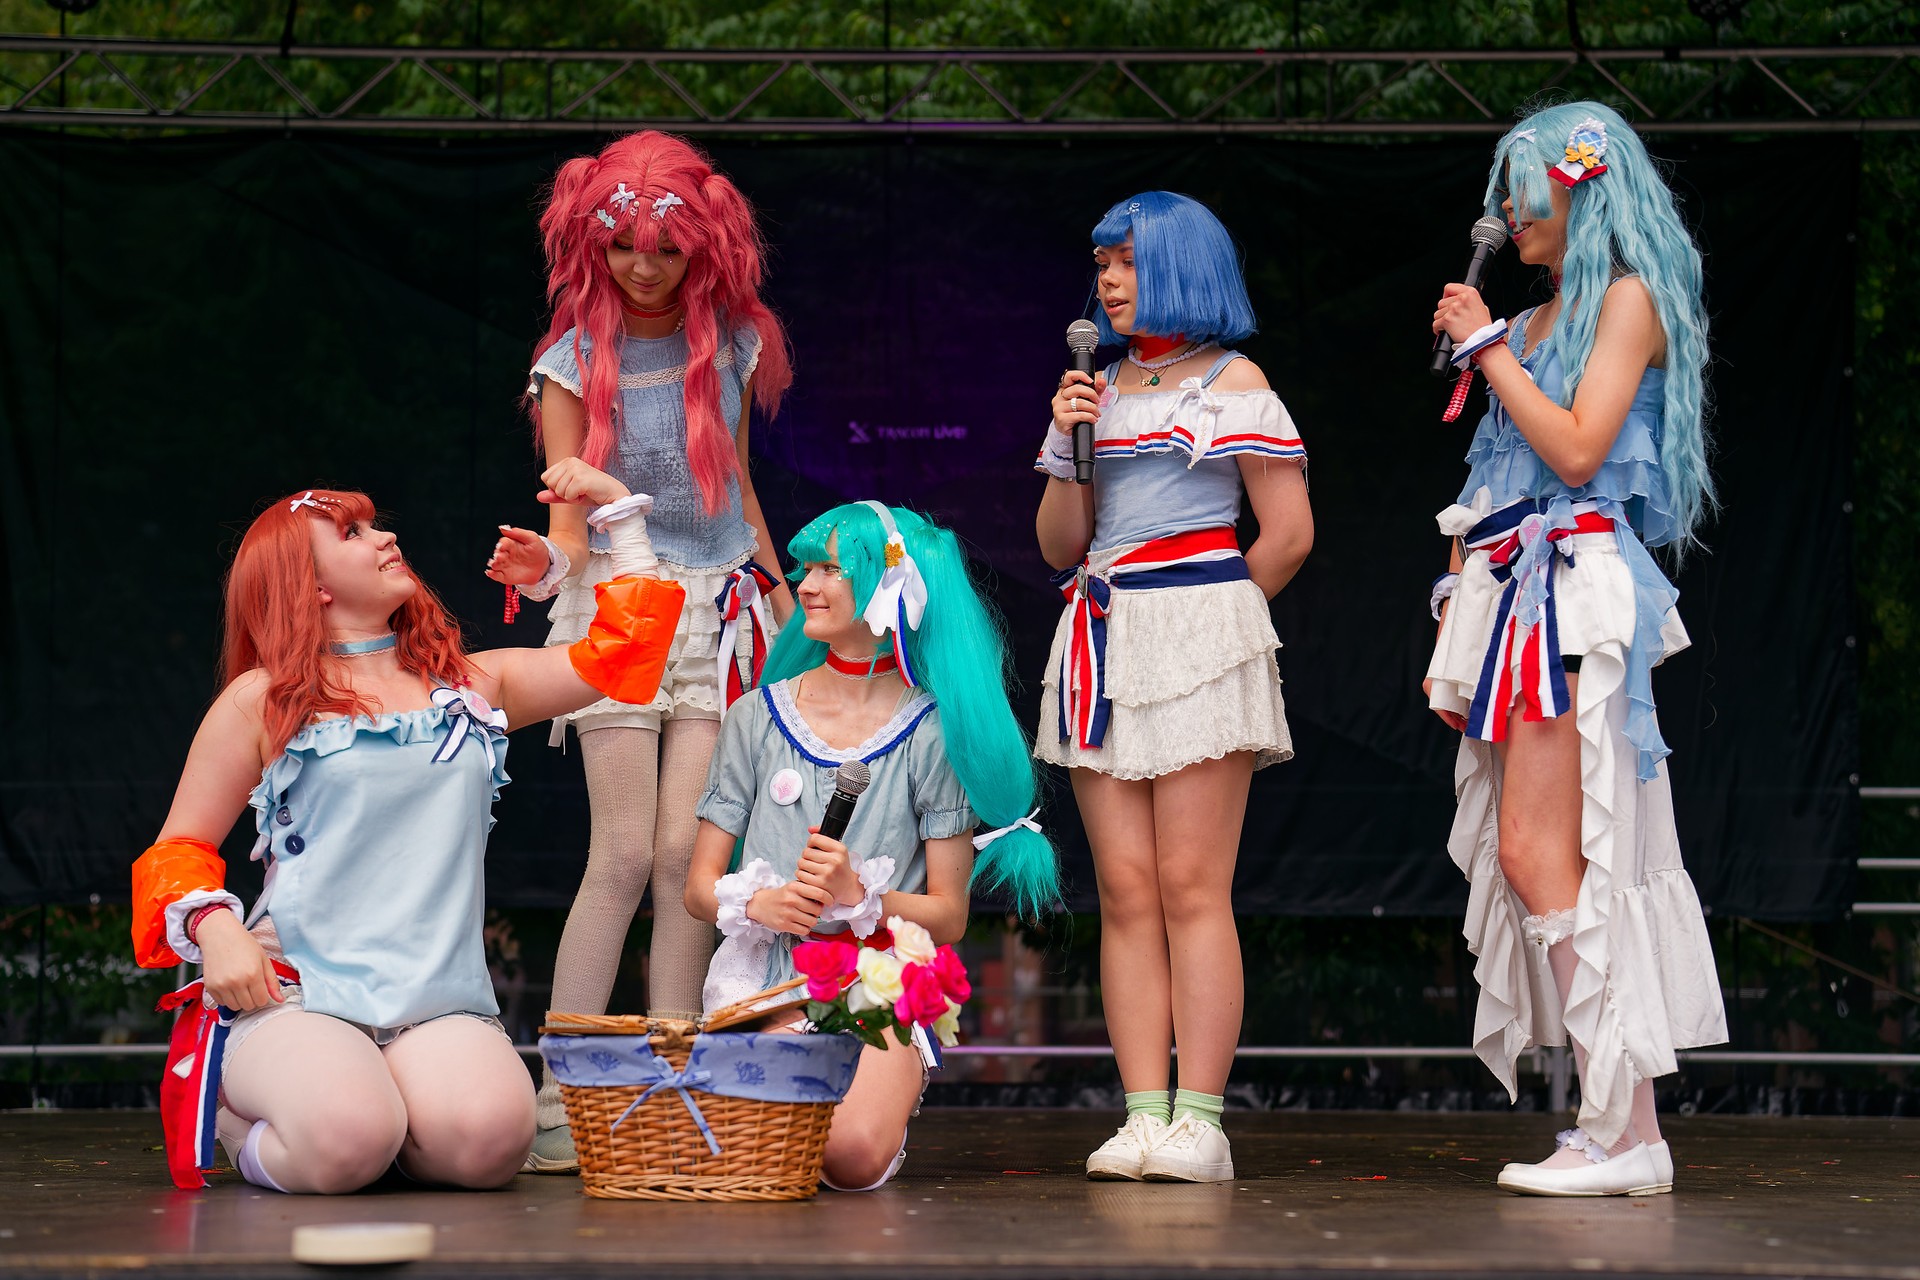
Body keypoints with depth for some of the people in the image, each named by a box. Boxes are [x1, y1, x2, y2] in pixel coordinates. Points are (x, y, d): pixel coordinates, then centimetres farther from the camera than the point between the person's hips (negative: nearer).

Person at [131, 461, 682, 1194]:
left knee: (489, 1135, -32)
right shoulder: (263, 701, 8)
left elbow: (623, 653, 19)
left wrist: (618, 509, 17)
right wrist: (214, 928, -10)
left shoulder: (471, 686, 19)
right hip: (294, 993, -2)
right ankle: (232, 1106, 0)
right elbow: (178, 851, 10)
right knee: (344, 1143, -35)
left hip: (439, 1003, 3)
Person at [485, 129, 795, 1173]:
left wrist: (783, 595, 23)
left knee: (685, 854, -5)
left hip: (719, 611, 2)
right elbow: (570, 515, -6)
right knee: (624, 857, -10)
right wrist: (547, 565, -27)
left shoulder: (730, 347, 8)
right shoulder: (575, 362, -1)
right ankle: (559, 1095, -6)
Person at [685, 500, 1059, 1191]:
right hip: (764, 976, 1)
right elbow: (700, 886, 10)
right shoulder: (759, 717, 9)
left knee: (855, 1156, -29)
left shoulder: (932, 732, 2)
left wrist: (858, 898, -16)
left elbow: (949, 916, 2)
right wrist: (760, 904, -12)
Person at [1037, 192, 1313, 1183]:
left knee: (1190, 887, -9)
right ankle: (1144, 1115, -1)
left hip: (1197, 641, -6)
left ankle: (1199, 1121, -10)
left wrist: (1214, 617, 6)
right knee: (1125, 890, 0)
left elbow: (1289, 535, -2)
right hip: (1102, 645, 6)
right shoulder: (1099, 389, 18)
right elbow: (1059, 546, 16)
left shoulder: (1233, 384, 2)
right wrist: (1069, 447, 2)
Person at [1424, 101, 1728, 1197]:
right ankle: (1621, 1119, 2)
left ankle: (1625, 1131, -14)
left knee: (1539, 857, -15)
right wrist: (1454, 635, 17)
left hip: (1576, 590, -8)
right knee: (1578, 864, 3)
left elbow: (1578, 449, -14)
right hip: (1512, 594, 8)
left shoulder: (1630, 296, -2)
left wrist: (1488, 348, -6)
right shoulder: (1535, 322, 21)